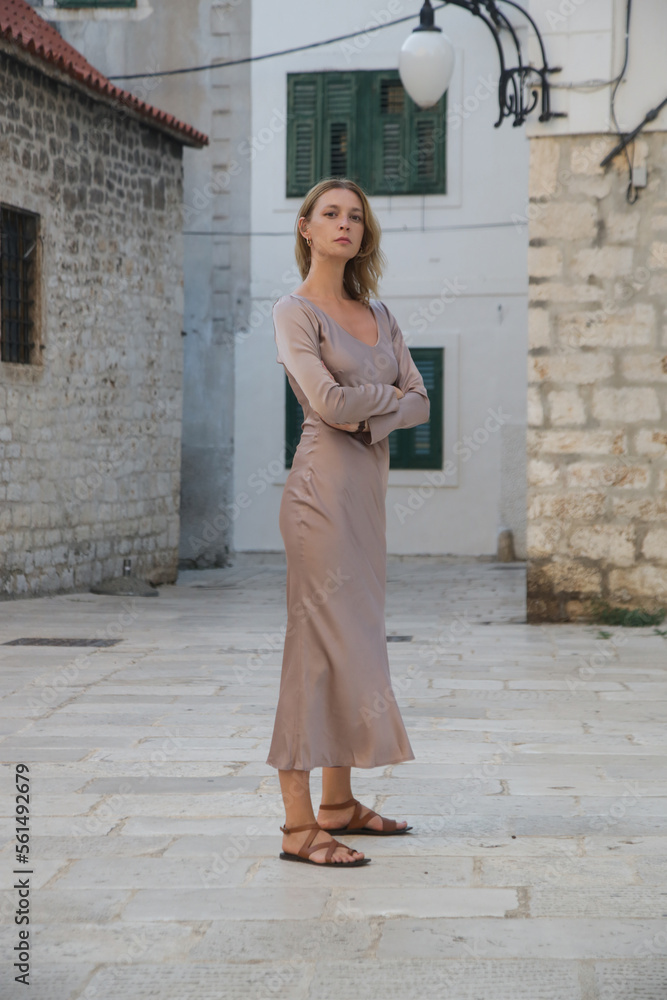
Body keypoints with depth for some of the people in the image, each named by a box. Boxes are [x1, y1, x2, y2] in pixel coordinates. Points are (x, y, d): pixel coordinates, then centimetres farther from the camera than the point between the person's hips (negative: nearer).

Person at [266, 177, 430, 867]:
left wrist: (374, 417, -11)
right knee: (319, 641, -11)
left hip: (368, 486, 8)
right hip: (323, 484, -8)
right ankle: (298, 824, -10)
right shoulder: (294, 312, -5)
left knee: (354, 637, 11)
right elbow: (328, 400, -19)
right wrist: (388, 394, -2)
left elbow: (419, 402, 8)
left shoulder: (377, 315, 16)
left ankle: (338, 803, 20)